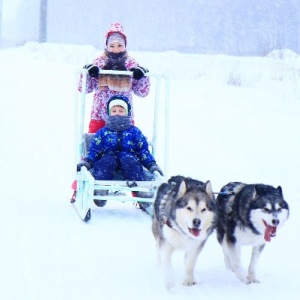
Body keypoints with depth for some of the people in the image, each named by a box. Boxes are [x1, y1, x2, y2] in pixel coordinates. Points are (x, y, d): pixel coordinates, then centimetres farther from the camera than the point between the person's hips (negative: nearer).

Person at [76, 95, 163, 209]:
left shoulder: (134, 132, 21)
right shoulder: (103, 132, 22)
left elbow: (143, 150, 17)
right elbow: (94, 150, 14)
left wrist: (152, 165, 1)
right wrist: (86, 162, -6)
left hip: (129, 158, 0)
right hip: (109, 156, 0)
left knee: (130, 161, -36)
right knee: (107, 162, -35)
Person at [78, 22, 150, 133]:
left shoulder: (131, 64, 2)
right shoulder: (99, 63, 1)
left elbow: (142, 92, 3)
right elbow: (84, 88, 1)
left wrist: (142, 77, -13)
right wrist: (88, 74, -16)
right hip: (99, 117, 0)